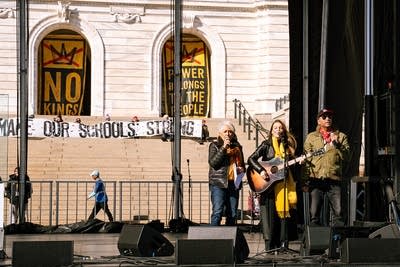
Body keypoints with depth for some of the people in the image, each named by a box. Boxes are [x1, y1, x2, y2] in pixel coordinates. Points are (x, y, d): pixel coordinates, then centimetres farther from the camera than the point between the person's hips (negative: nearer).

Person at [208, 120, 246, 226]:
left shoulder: (237, 146, 19)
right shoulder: (215, 145, 5)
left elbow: (242, 165, 30)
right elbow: (212, 162, -11)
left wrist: (241, 169, 7)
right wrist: (223, 148, -14)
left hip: (233, 184, 5)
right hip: (219, 183, -5)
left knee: (232, 214, 3)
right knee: (217, 212, -15)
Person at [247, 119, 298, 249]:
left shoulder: (287, 146, 14)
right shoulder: (266, 145, 2)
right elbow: (251, 159, -5)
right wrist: (261, 171, -17)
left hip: (284, 184, 4)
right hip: (269, 184, -4)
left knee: (283, 213, 1)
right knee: (270, 214, -7)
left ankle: (282, 245, 4)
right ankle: (270, 246, -6)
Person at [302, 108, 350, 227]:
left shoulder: (341, 136, 14)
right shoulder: (311, 137, 14)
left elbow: (346, 157, 5)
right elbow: (306, 160, 10)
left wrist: (336, 144, -10)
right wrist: (305, 182, 2)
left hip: (334, 179, 0)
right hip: (316, 179, 0)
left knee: (338, 213, -7)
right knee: (314, 214, -2)